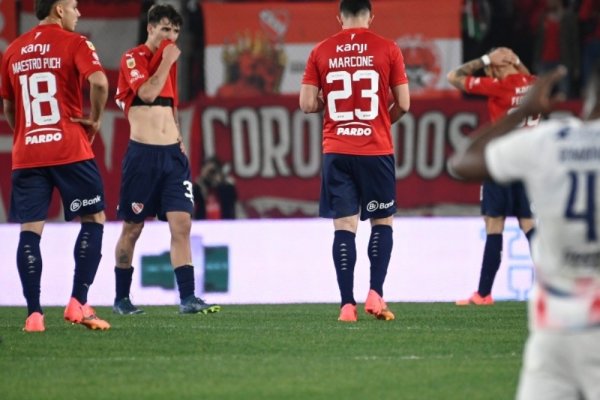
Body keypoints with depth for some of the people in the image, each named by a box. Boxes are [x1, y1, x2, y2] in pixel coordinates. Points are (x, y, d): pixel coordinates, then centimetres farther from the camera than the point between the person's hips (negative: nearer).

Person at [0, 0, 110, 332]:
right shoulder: (74, 44, -3)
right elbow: (98, 82, -20)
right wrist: (95, 119, -5)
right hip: (70, 150, -4)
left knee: (29, 230, 2)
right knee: (93, 220, 8)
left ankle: (34, 314, -6)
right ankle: (78, 303, -2)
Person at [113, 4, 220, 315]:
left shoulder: (170, 61, 16)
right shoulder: (133, 59, -4)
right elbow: (147, 93, -19)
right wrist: (166, 62, -12)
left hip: (172, 153, 5)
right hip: (142, 153, -5)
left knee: (181, 225, -6)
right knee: (132, 228, 3)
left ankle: (187, 298, -11)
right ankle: (121, 298, 15)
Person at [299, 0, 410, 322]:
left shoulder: (321, 52, 3)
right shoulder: (387, 49, -1)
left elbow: (307, 105, 0)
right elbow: (403, 104, 0)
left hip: (336, 151, 1)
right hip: (377, 150, -1)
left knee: (344, 227, 1)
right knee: (382, 222, 12)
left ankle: (347, 304, -5)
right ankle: (375, 293, -2)